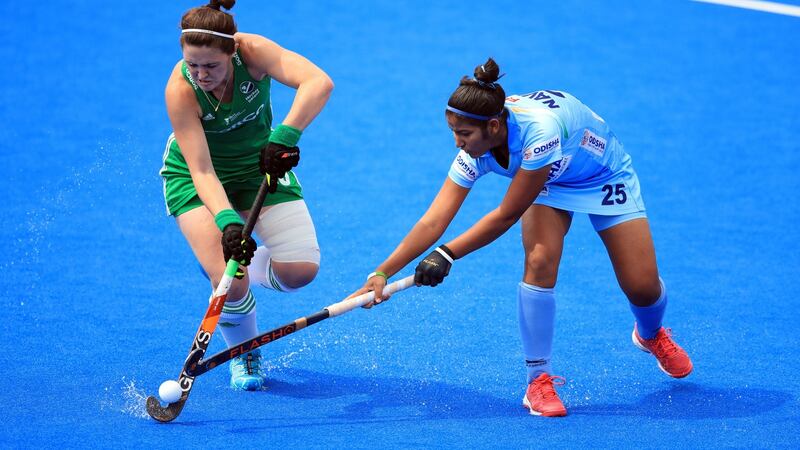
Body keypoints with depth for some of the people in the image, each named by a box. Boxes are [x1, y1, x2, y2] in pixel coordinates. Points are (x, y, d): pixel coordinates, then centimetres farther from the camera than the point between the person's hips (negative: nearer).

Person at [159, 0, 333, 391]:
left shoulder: (252, 51, -29)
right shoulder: (180, 89, -31)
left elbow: (318, 83, -44)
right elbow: (202, 171, -34)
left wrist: (284, 137, -55)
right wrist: (226, 221, -49)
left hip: (260, 164, 2)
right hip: (194, 178, -2)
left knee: (301, 269, -14)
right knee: (230, 282, -22)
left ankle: (250, 268, 22)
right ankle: (244, 354, 13)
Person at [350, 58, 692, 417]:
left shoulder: (539, 131, -43)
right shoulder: (474, 150, -26)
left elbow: (506, 216, -34)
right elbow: (434, 221, -28)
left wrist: (446, 255, -31)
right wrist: (382, 273, -35)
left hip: (606, 177, -4)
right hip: (550, 183, 4)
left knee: (642, 288, -7)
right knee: (539, 262, -24)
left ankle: (651, 335, 32)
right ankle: (539, 379, -11)